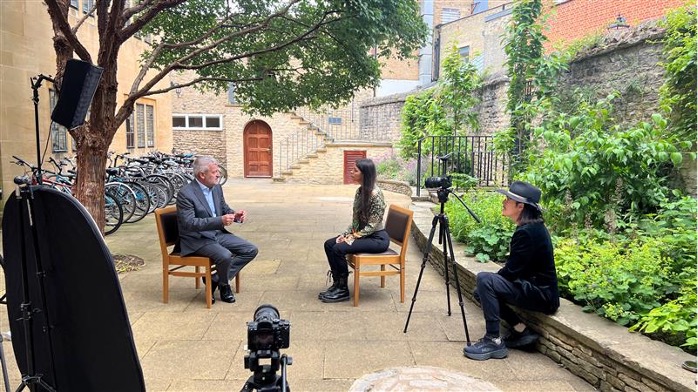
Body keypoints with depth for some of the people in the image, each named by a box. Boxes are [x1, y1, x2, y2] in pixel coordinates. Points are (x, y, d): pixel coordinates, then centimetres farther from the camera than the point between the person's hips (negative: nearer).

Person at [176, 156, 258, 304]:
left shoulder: (217, 188, 7)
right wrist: (220, 221, -33)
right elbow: (189, 223, -24)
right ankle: (224, 285, 2)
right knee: (225, 256, -32)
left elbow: (225, 209, 19)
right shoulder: (185, 194, -16)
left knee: (251, 250, -5)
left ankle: (215, 280, 1)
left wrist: (234, 215, -6)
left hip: (218, 233, 8)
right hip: (197, 240, -8)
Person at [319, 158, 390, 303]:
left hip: (377, 238, -9)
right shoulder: (359, 191, 6)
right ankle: (337, 284, 6)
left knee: (339, 249, -22)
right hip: (361, 233, 9)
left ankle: (343, 291, -6)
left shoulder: (375, 194, -21)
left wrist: (352, 238, -18)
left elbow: (372, 226, -21)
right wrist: (346, 234, -2)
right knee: (329, 244, -4)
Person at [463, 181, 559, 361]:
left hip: (542, 295, -10)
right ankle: (521, 330, 12)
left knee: (484, 280, -24)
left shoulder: (526, 232, -22)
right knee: (481, 291, 10)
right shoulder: (532, 227, 8)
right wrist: (494, 279, 4)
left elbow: (511, 271, -20)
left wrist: (489, 279, -4)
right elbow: (514, 268, 14)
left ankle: (494, 342, -15)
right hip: (536, 288, 10)